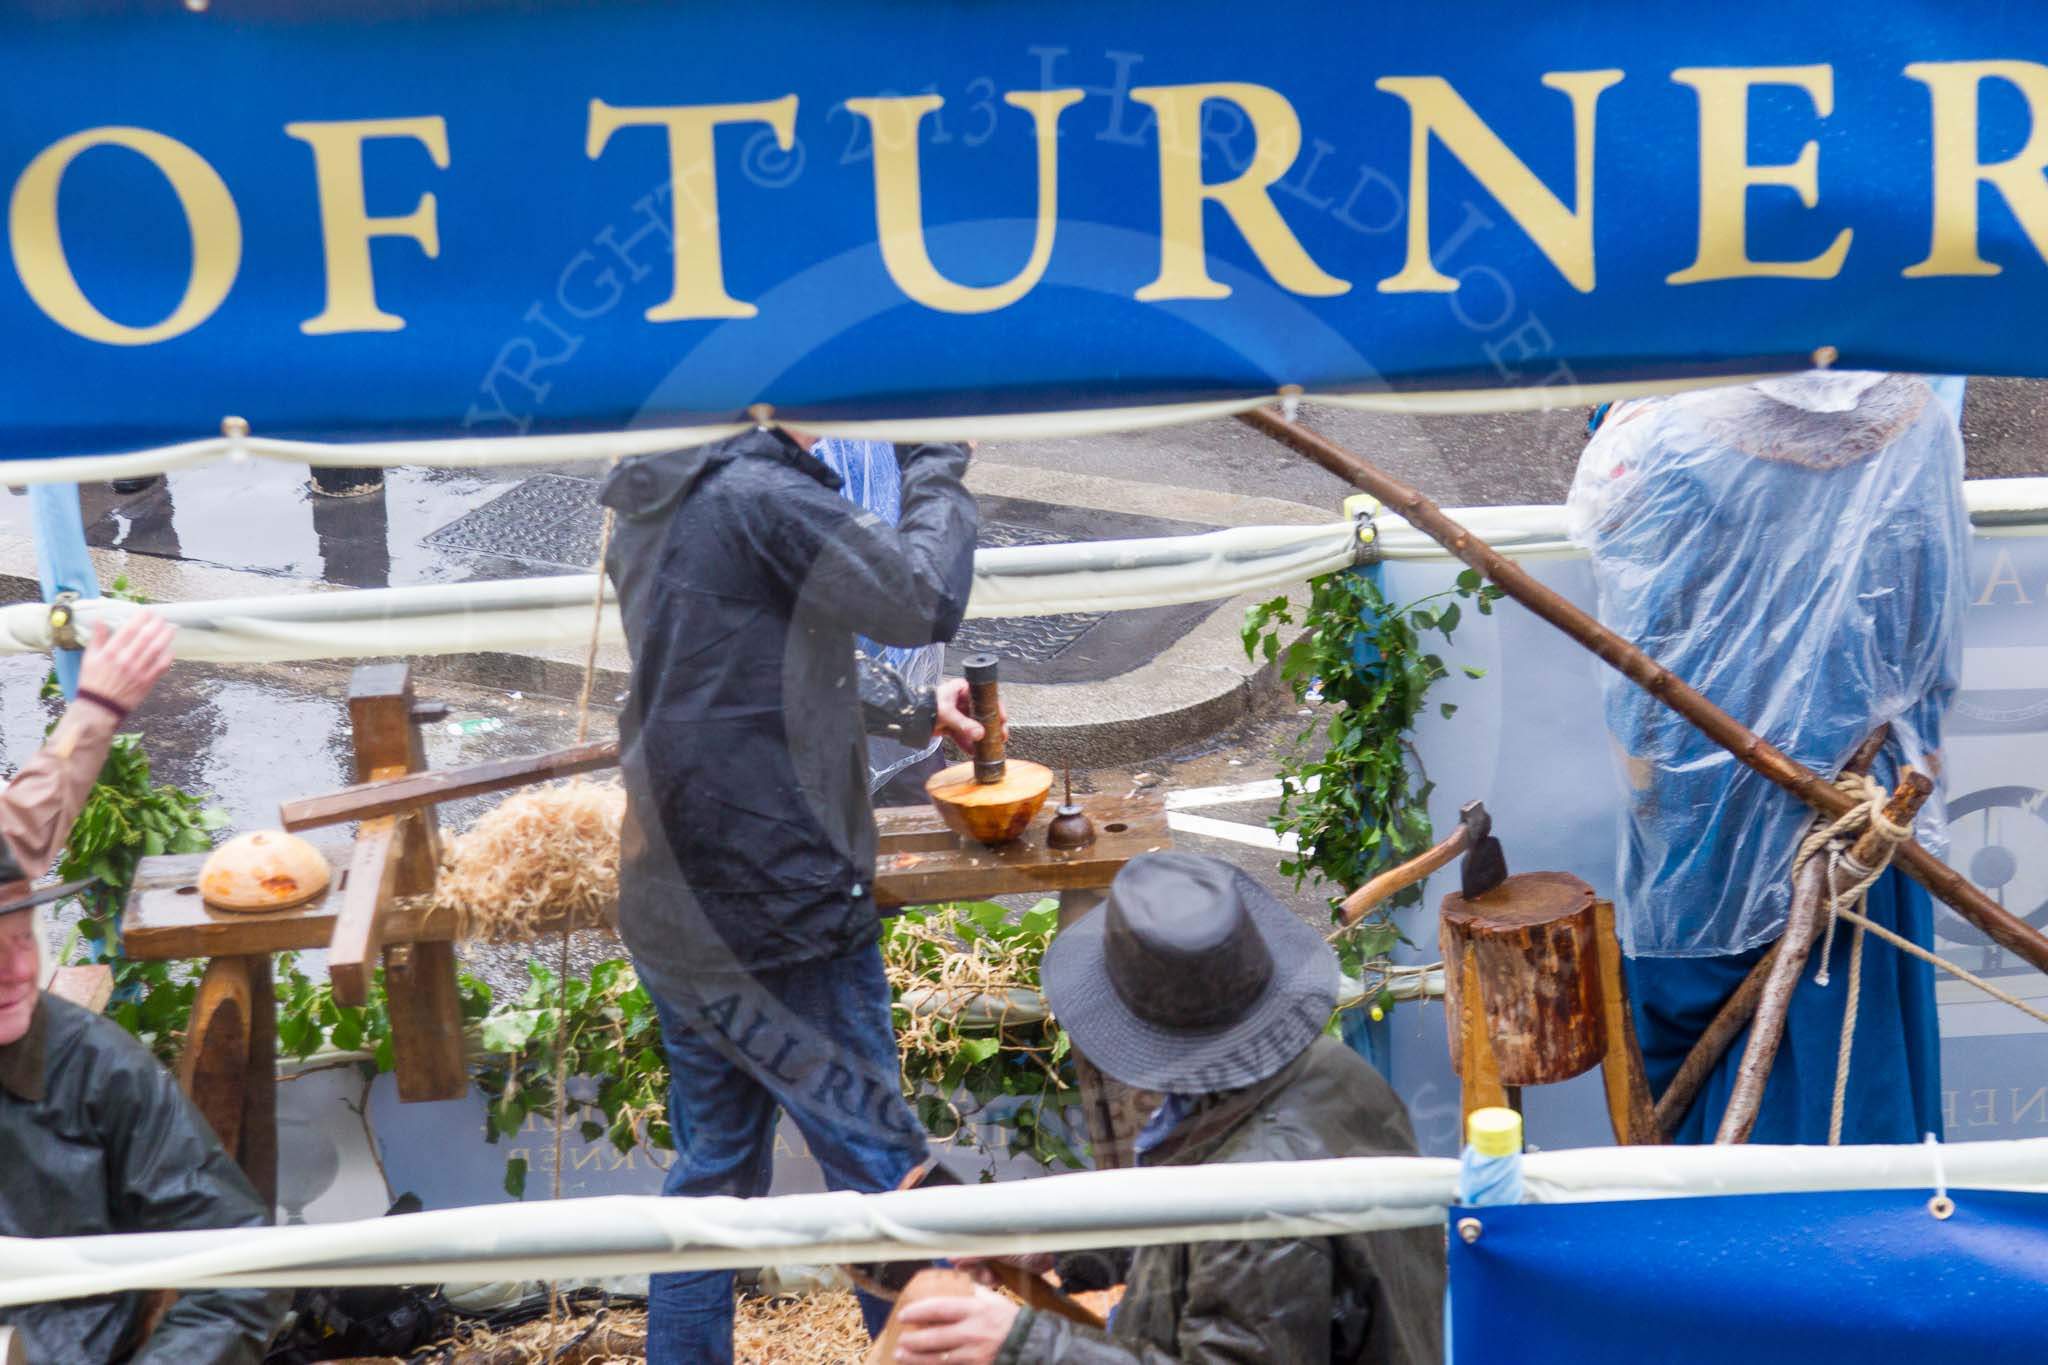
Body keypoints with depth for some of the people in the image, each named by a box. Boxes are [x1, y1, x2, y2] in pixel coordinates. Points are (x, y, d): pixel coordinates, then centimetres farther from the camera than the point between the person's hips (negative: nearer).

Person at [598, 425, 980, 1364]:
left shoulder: (654, 508, 11)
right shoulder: (763, 494, -18)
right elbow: (924, 604, -15)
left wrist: (913, 712, 25)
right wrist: (937, 469, -3)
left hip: (670, 915, 9)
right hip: (778, 913, -9)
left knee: (713, 1172, 17)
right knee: (884, 1172, 5)